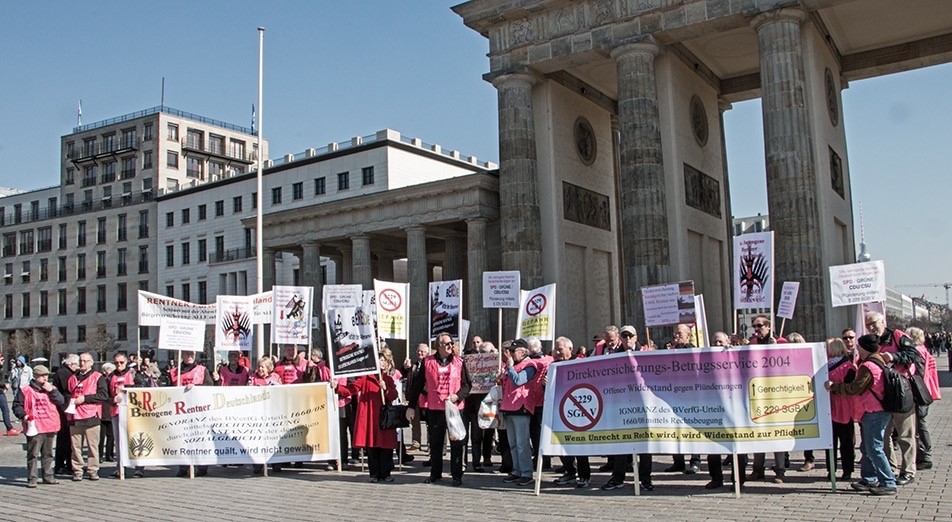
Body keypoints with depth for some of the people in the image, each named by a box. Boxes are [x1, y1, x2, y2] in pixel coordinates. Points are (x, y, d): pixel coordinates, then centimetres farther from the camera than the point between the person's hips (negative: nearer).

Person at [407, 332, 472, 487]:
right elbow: (418, 385, 6)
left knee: (457, 443, 2)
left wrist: (458, 396, -13)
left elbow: (467, 384, 6)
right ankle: (435, 473, 24)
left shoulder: (459, 362, 5)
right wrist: (411, 406, 4)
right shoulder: (428, 362, 4)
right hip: (434, 409, 0)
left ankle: (457, 475, 12)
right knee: (435, 443, 10)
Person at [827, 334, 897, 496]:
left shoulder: (868, 366, -18)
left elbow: (854, 388, -18)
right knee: (867, 448, 16)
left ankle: (888, 484, -3)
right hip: (878, 410, 10)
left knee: (874, 448, -7)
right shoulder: (878, 360, 13)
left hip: (874, 413, -10)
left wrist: (833, 386, -10)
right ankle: (869, 479, 23)